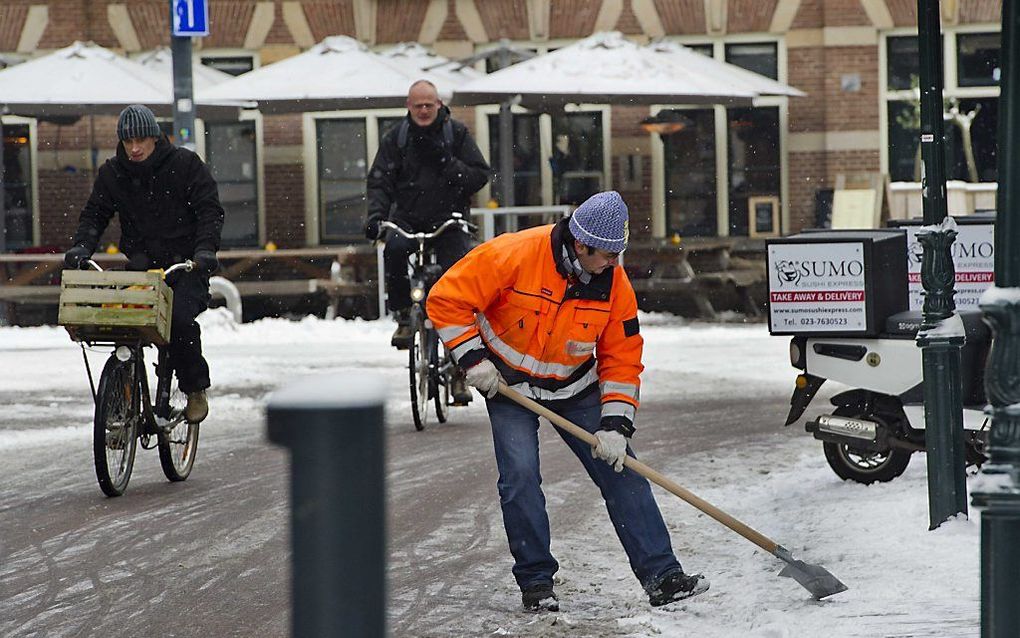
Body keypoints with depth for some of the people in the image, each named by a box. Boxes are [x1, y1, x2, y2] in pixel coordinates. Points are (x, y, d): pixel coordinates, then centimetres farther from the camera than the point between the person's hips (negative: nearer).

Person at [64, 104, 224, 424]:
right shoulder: (112, 173, 6)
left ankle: (196, 390, -6)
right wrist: (82, 246, -11)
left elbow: (210, 210, -5)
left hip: (185, 265, -3)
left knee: (180, 318, -26)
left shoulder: (185, 164, -3)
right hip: (140, 264, 3)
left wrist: (205, 248, -21)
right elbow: (94, 214, 9)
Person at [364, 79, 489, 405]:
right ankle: (403, 317, -15)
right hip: (408, 219, 0)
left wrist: (449, 164, -17)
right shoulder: (396, 138, 5)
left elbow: (480, 175, -1)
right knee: (394, 249, -35)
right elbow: (380, 180, 1)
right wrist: (376, 214, -16)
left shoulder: (457, 134, 3)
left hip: (449, 221, 0)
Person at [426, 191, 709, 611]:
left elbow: (622, 359, -6)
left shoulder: (613, 282, -14)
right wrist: (472, 359, -20)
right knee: (520, 476, -16)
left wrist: (616, 425, -14)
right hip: (509, 384, -3)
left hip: (576, 387, 3)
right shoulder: (513, 255, -27)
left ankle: (661, 576, 0)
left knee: (623, 472, -3)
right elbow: (448, 299, -18)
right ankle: (535, 582, -1)